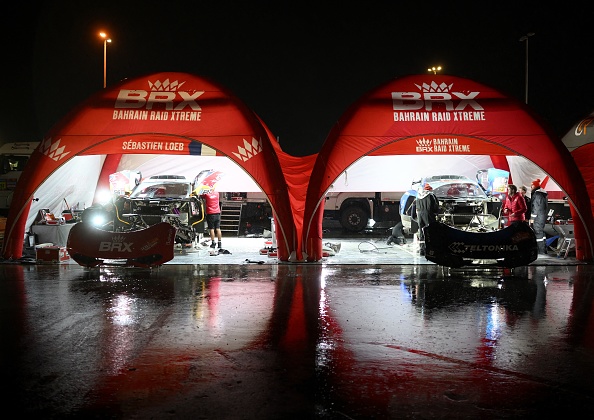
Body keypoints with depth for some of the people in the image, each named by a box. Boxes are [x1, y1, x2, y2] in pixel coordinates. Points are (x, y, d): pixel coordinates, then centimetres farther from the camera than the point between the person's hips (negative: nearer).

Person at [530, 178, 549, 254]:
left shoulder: (536, 194, -14)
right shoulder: (544, 194, 16)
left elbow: (535, 207, -19)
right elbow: (546, 206, 21)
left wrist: (532, 218, -17)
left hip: (538, 217, -10)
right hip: (544, 216, 10)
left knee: (538, 232, -8)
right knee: (541, 232, 16)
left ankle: (541, 251, -8)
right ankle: (544, 249, 22)